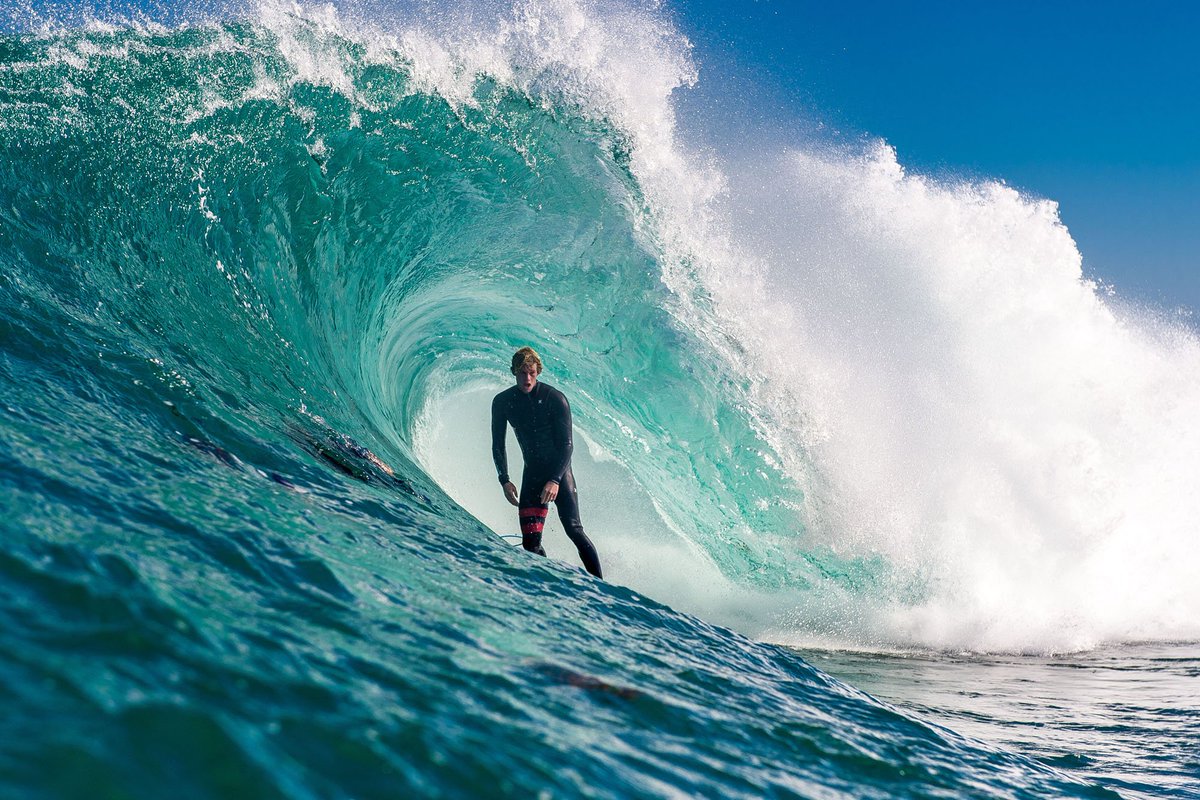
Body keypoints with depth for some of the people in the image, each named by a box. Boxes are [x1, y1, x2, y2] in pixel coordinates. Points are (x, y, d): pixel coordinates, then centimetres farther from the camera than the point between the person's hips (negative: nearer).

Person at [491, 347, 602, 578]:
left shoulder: (554, 398, -12)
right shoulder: (502, 402, -1)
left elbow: (566, 445, -13)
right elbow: (498, 446, 7)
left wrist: (555, 480, -24)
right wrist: (504, 480, -5)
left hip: (559, 470, -4)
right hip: (532, 473, 4)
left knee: (573, 529, -14)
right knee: (530, 541, -7)